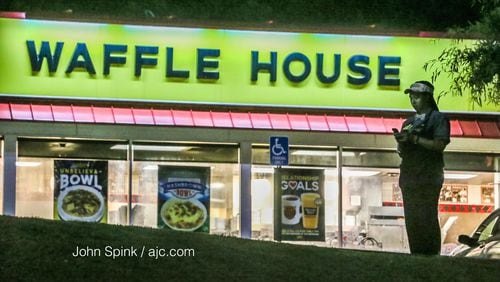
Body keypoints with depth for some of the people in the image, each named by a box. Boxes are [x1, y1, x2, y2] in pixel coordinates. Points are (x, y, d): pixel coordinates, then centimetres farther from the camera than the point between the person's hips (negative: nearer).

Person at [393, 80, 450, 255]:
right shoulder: (409, 122, 20)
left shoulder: (438, 118, 0)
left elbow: (439, 144, -12)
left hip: (428, 177, -7)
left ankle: (431, 254, -9)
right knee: (411, 219, 5)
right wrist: (400, 140, -1)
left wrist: (414, 139, -15)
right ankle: (416, 254, 9)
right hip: (409, 176, 7)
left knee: (427, 218, -10)